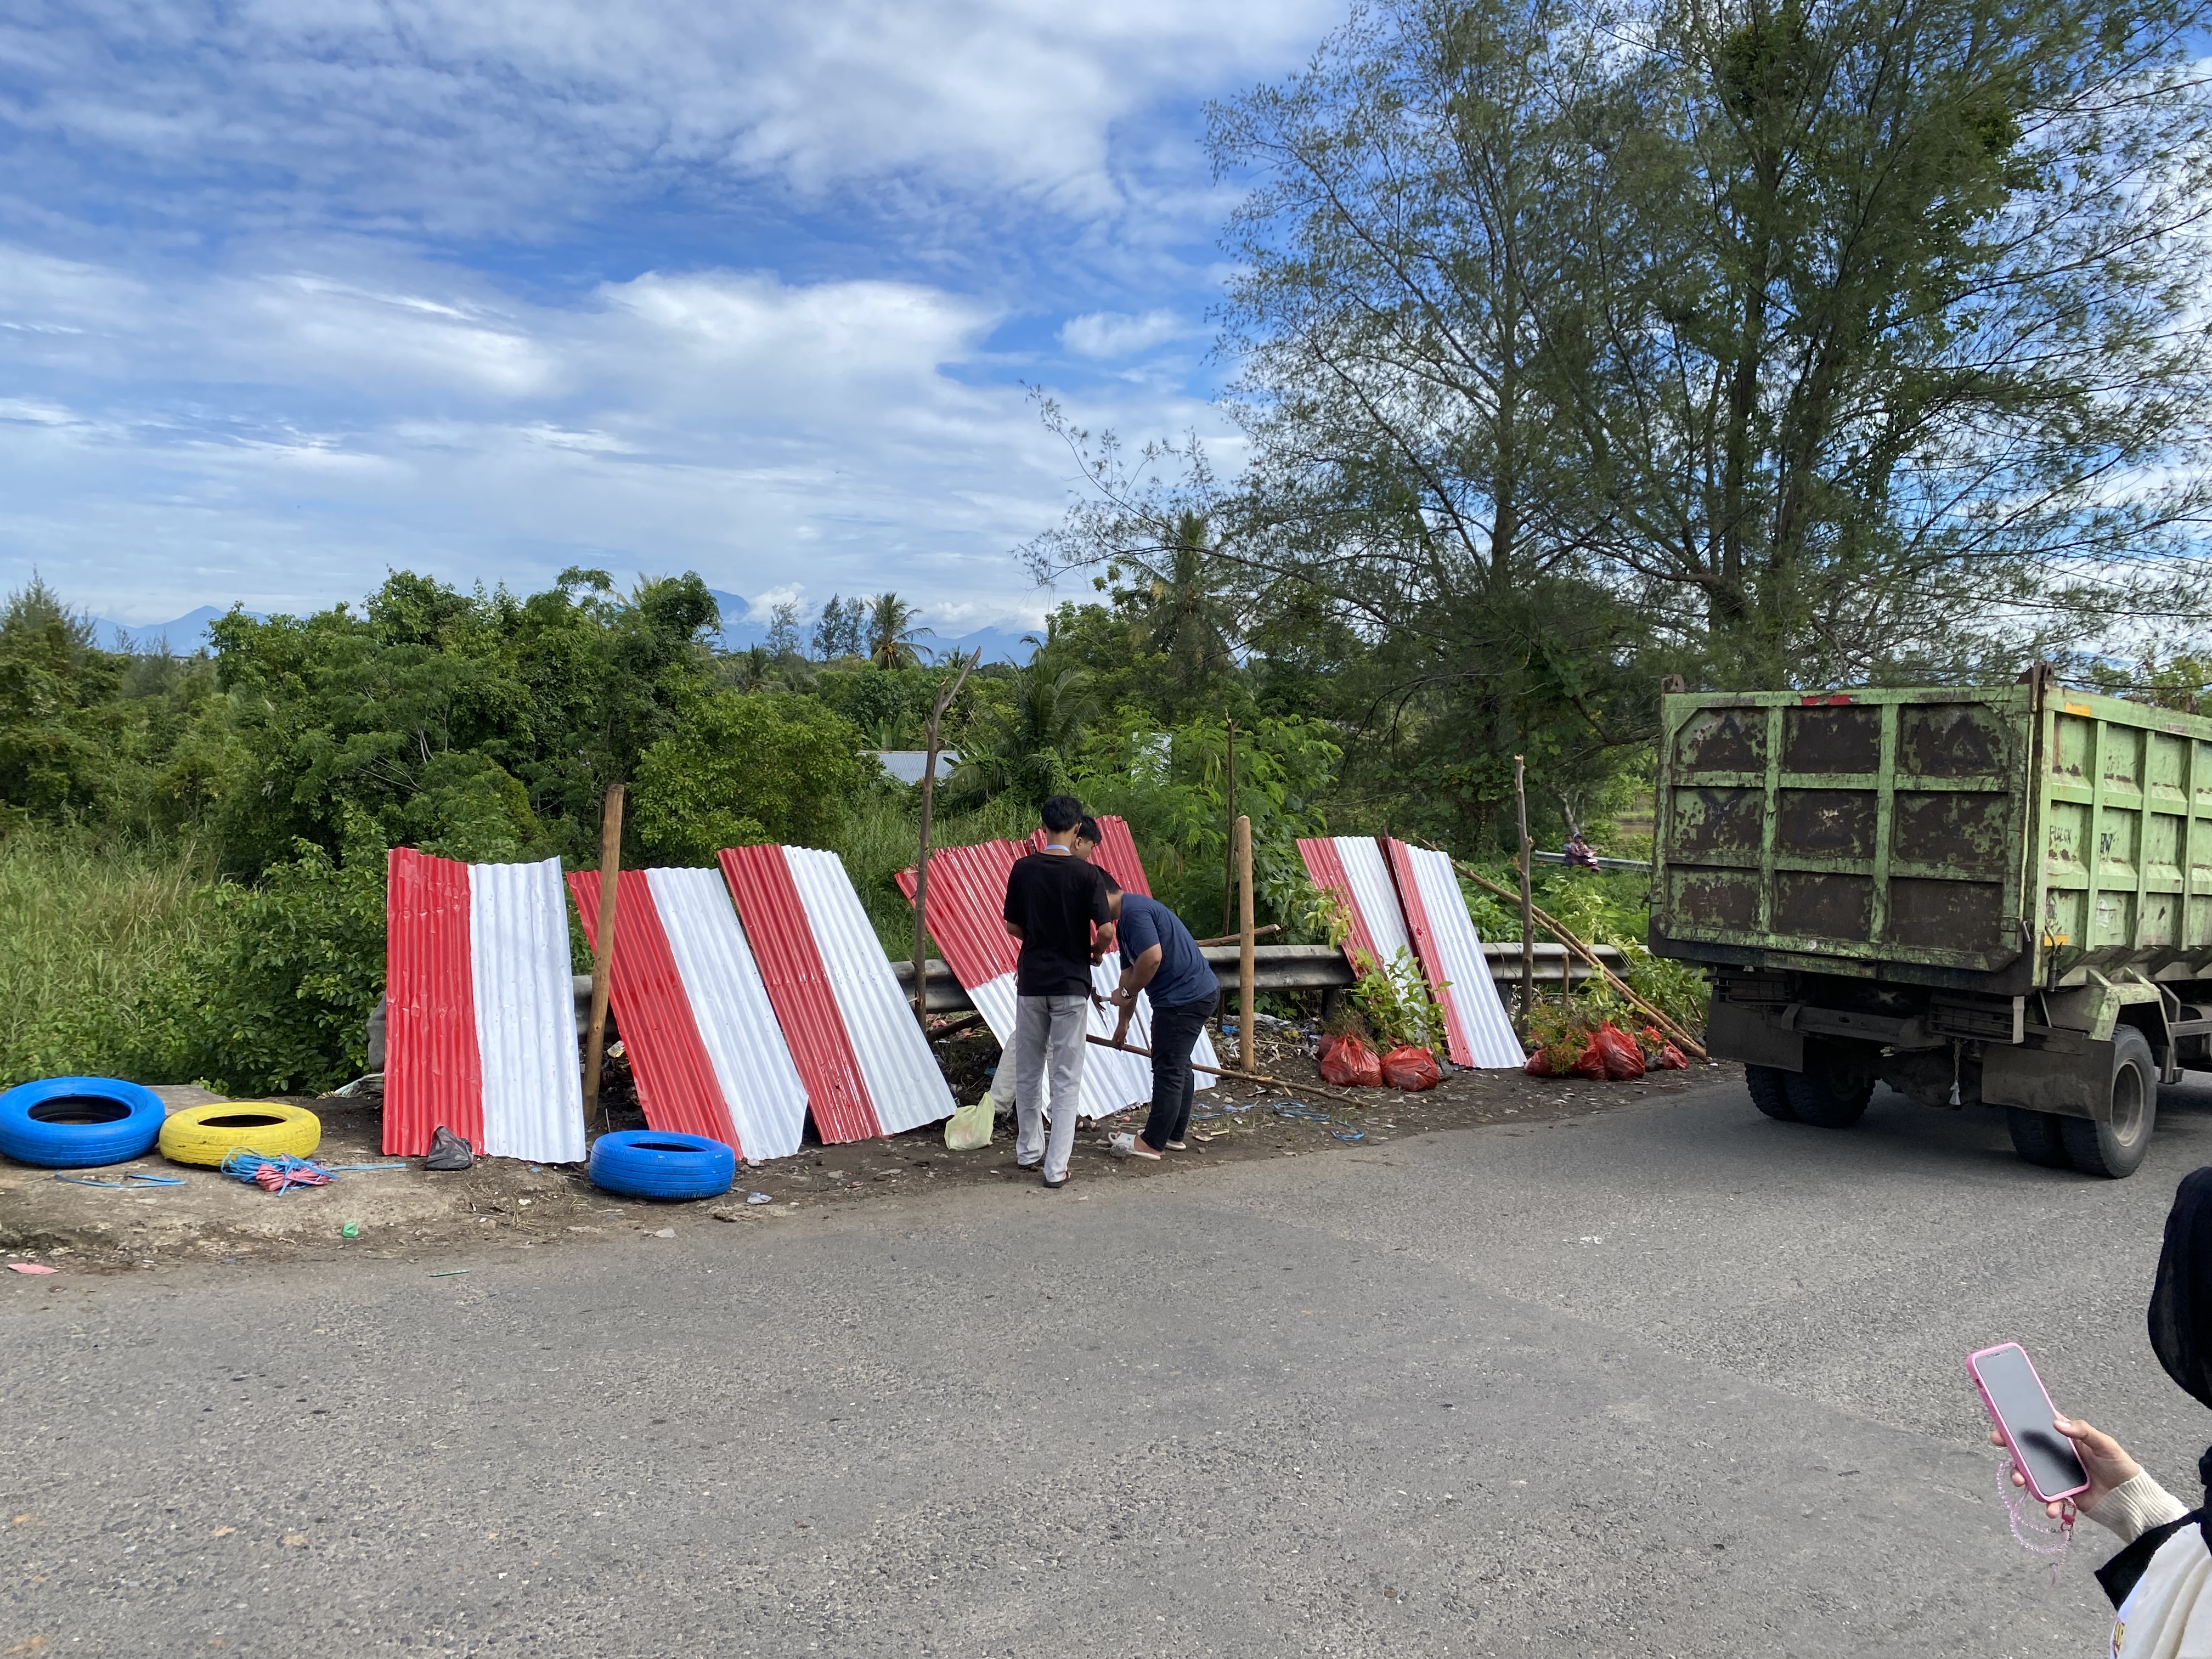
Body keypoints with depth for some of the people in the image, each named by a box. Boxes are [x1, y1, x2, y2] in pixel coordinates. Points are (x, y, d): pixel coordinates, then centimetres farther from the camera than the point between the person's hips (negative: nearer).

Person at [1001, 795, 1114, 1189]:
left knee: (1027, 1072, 16)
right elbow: (1107, 930, -15)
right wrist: (1095, 952, 6)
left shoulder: (1022, 869, -3)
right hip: (1071, 984, -3)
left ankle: (1028, 1151, 28)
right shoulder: (1087, 873, -11)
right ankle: (1055, 1166, 1)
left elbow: (1013, 926, 4)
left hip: (1031, 981, 3)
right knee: (1066, 1078, 3)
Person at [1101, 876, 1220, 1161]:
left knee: (1168, 1070, -3)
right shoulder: (1125, 920, 17)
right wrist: (1124, 1022, 29)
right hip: (1200, 993, 11)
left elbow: (1152, 958, -27)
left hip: (1184, 998, -11)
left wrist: (1126, 992, -12)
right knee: (1179, 1066, 17)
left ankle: (1152, 1143, 4)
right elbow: (1130, 971, 24)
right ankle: (1175, 1136, 26)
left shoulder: (1134, 911, -16)